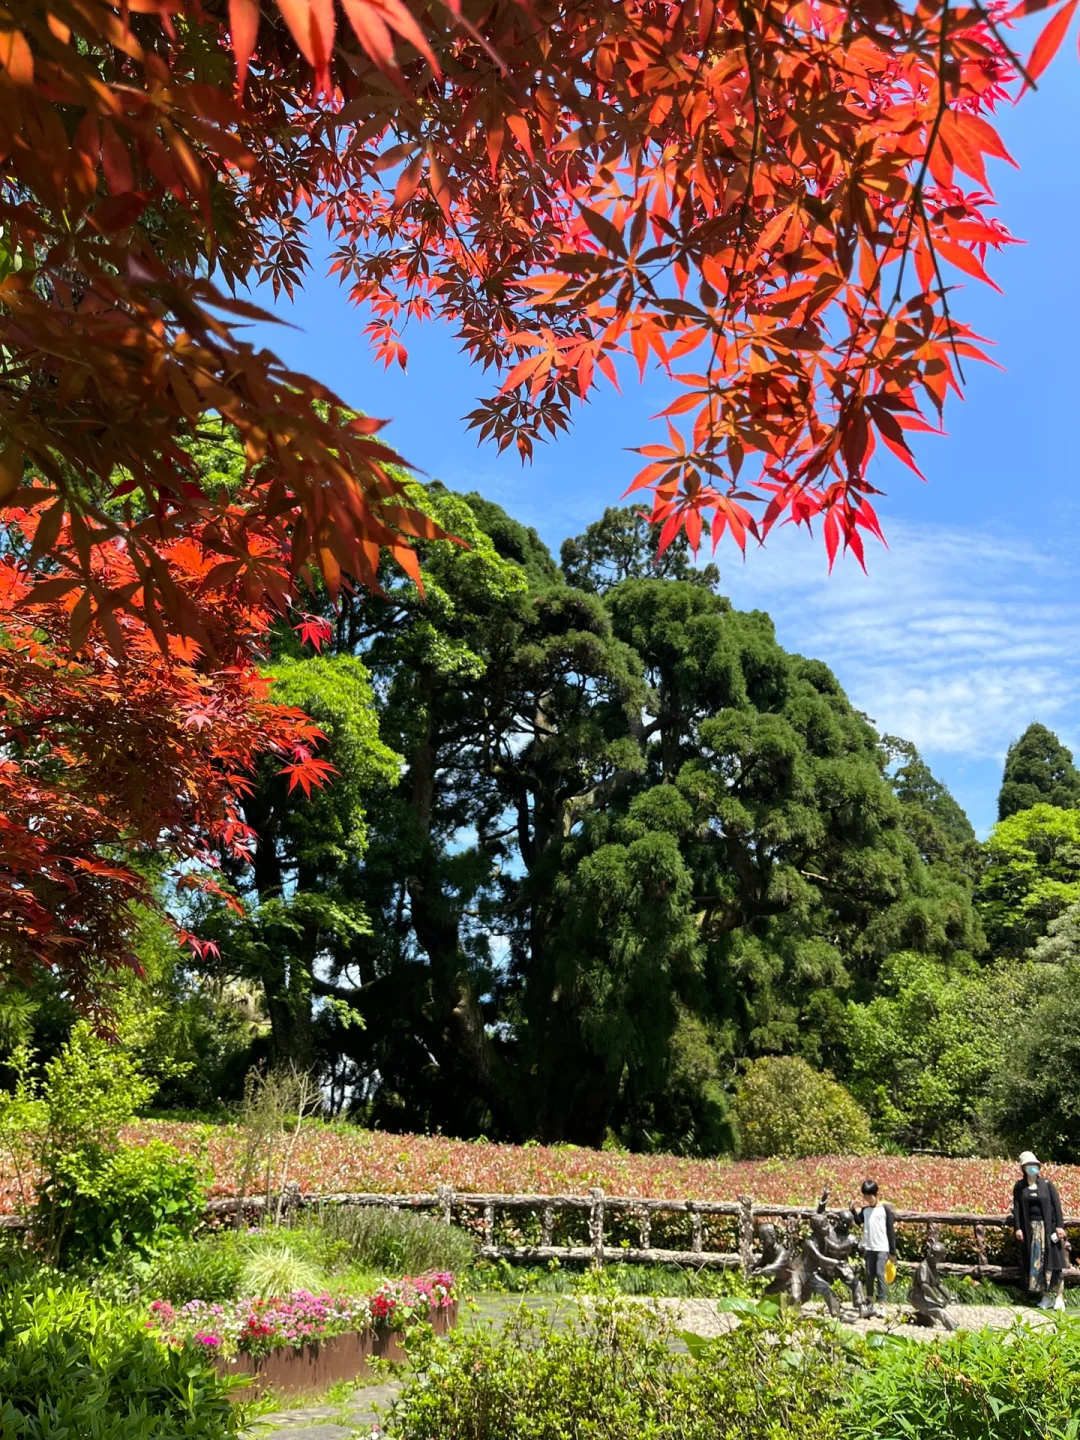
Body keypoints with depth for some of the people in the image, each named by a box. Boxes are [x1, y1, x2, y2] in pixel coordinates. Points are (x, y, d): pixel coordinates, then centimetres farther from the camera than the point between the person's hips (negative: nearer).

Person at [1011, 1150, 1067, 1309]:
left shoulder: (1047, 1184, 3)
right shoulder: (1019, 1186, 5)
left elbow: (1057, 1205, -1)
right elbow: (1016, 1208, 3)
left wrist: (1059, 1226, -9)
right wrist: (1017, 1228, -5)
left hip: (1048, 1227, -1)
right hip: (1030, 1229, 1)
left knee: (1051, 1261, -3)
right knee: (1035, 1262, 1)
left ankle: (1059, 1297, 3)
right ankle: (1046, 1296, 9)